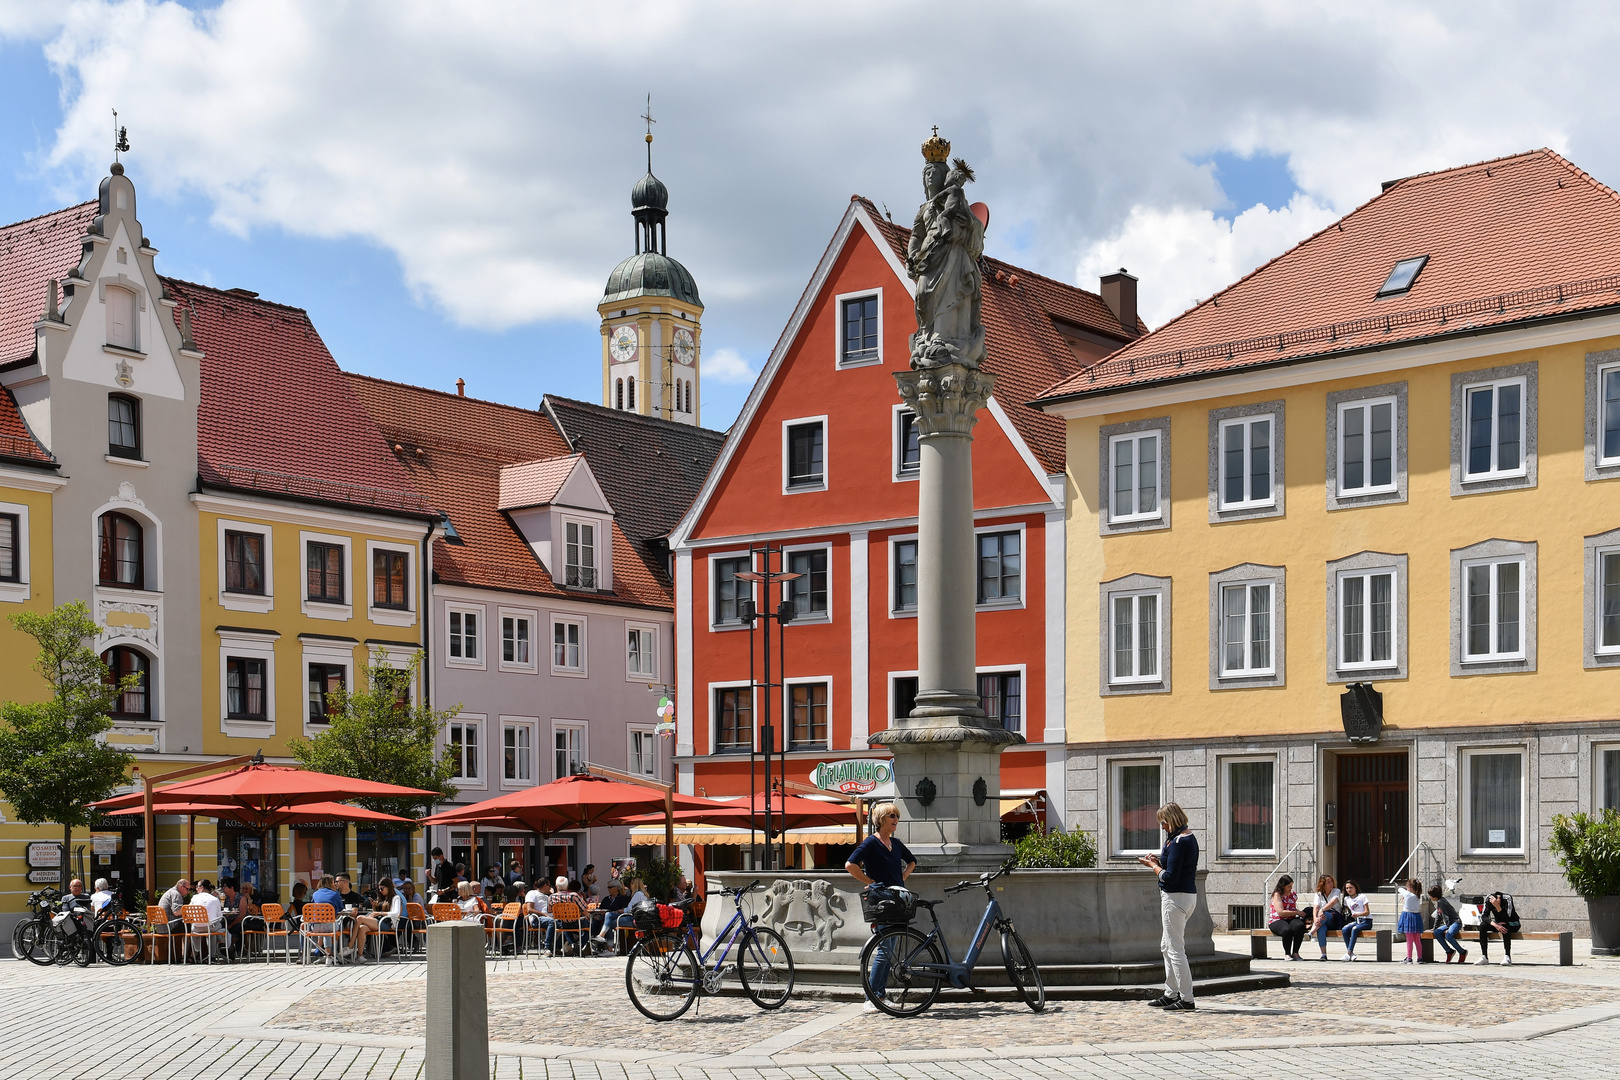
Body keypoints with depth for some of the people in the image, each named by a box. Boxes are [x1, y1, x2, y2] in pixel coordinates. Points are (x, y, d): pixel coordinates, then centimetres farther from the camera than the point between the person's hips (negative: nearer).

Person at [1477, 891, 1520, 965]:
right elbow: (1483, 916, -19)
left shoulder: (1507, 898, -26)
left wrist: (1498, 906, -44)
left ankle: (1507, 957, -37)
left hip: (1512, 925, -4)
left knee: (1505, 927, -37)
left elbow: (1506, 918, -33)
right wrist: (1495, 925, -35)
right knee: (1482, 925, -22)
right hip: (1498, 923, 4)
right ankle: (1484, 957, -24)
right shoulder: (1488, 899, -15)